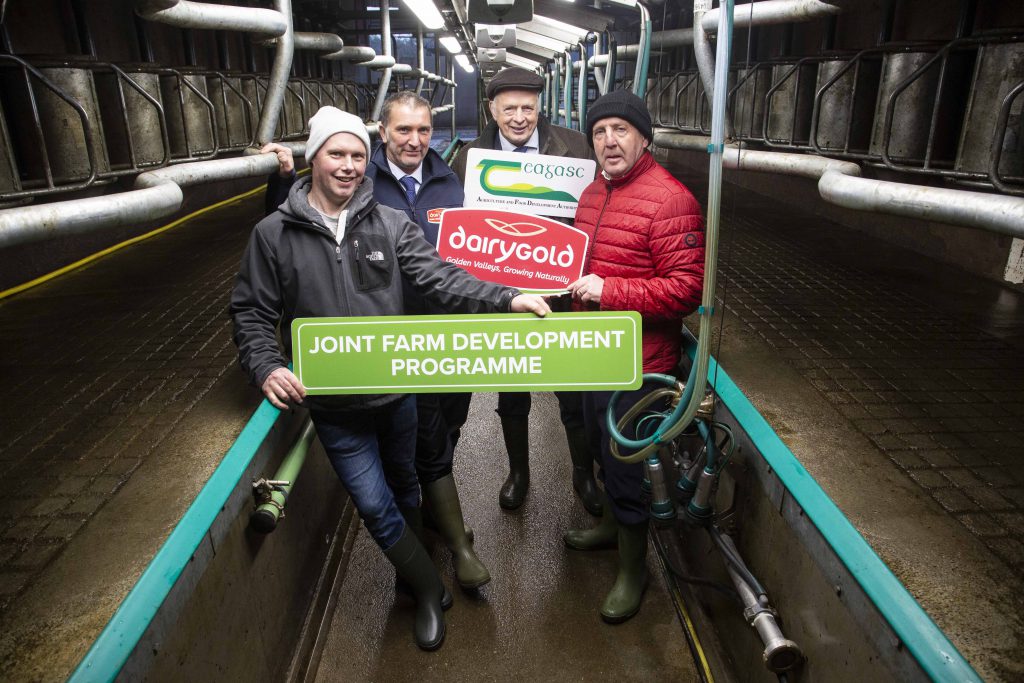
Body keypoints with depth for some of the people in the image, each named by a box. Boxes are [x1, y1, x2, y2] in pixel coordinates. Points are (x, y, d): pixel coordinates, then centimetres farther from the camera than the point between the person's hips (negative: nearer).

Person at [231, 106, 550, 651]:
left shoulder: (390, 223, -5)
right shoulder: (273, 234, -6)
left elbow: (439, 278, -13)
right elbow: (251, 311, 0)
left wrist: (506, 297, -27)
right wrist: (266, 367, -18)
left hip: (396, 390, 2)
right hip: (335, 406, -1)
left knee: (403, 486, 23)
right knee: (374, 505, 5)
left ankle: (413, 574, 51)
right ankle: (430, 592, 30)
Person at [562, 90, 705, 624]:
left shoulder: (668, 200, -20)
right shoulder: (594, 192, 9)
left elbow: (687, 289, -25)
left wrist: (608, 291, -26)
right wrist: (574, 285, 4)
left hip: (636, 363, -9)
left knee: (625, 465, 5)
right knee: (601, 446, 26)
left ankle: (633, 570, 29)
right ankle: (611, 524, 53)